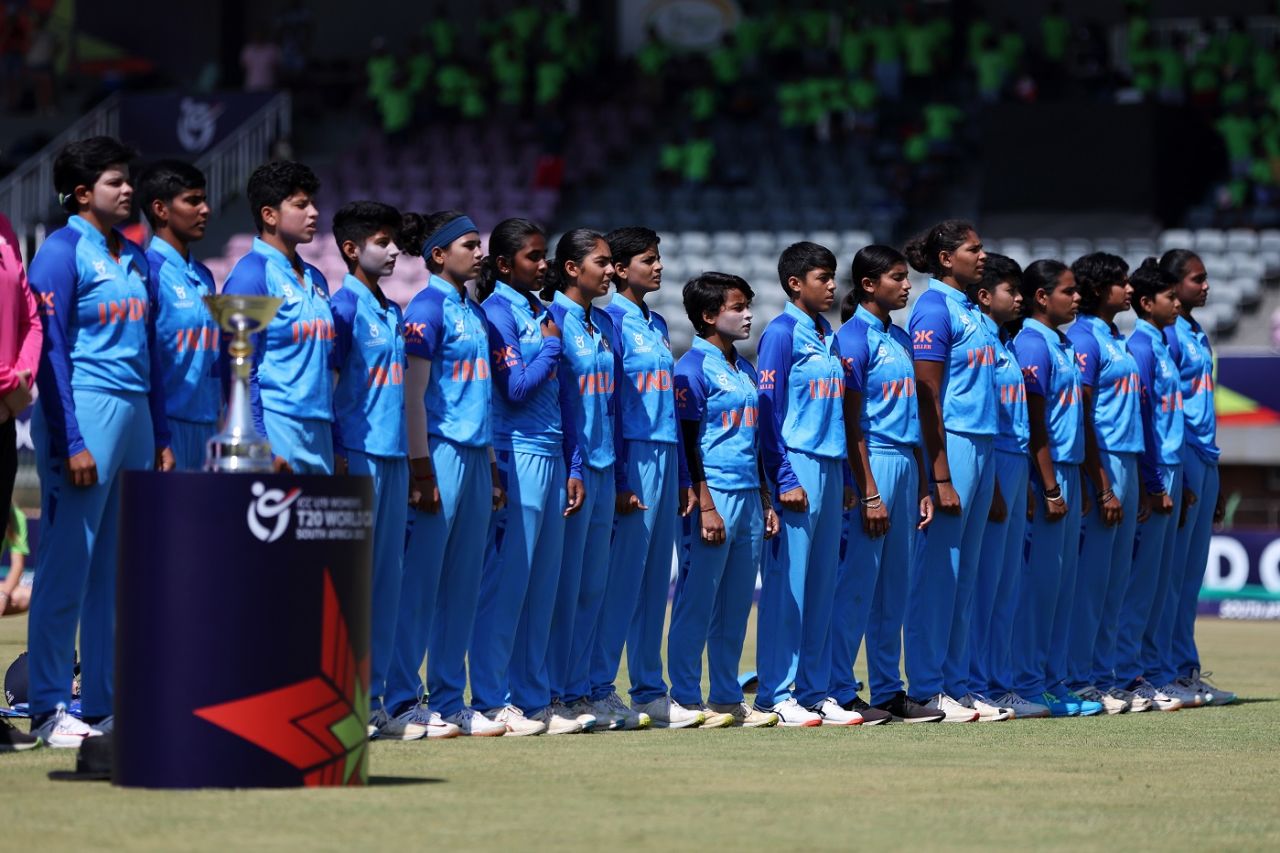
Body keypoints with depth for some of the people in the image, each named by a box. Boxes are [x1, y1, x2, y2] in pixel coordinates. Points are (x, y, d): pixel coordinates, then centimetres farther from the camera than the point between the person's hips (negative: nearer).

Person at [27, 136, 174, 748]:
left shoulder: (133, 257, 16)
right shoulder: (62, 251, -7)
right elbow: (51, 351, -11)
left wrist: (160, 436, 15)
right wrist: (70, 442, -17)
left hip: (134, 418, 8)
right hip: (84, 414, -8)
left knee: (115, 571, 8)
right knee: (68, 566, -6)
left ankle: (101, 707, 12)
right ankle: (50, 710, -2)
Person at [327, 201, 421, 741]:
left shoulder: (393, 312, 17)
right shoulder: (345, 306, -7)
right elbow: (325, 382, -11)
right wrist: (336, 452, -16)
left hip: (393, 457, 8)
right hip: (359, 455, -8)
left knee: (387, 579, 8)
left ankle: (373, 701, 11)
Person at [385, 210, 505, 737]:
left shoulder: (474, 312, 17)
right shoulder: (427, 308, -8)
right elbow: (413, 393, -12)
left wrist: (492, 469, 18)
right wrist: (421, 470, -17)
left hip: (475, 454, 8)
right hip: (440, 451, -8)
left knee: (463, 586, 8)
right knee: (421, 581, -5)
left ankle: (449, 702, 12)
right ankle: (403, 701, -2)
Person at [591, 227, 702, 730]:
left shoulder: (657, 325, 18)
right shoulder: (612, 321, -7)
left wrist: (683, 477, 17)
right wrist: (620, 481, -17)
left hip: (665, 459, 8)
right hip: (632, 460, -8)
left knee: (654, 582, 9)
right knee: (621, 578, -8)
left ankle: (650, 691, 12)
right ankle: (599, 691, -5)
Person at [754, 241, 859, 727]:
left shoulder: (829, 338, 16)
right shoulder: (782, 333, -6)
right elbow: (769, 409, -10)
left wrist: (844, 480, 16)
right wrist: (786, 479, -15)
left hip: (830, 468, 8)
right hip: (796, 467, -8)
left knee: (822, 586, 8)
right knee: (787, 583, -6)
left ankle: (814, 690, 13)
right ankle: (776, 694, -4)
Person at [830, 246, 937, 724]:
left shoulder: (900, 338, 16)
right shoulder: (855, 336, -9)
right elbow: (852, 423, -13)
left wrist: (922, 487, 16)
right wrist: (869, 495, -17)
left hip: (905, 464, 8)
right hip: (872, 464, -8)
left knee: (894, 587, 10)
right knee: (858, 583, -6)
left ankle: (889, 692, 14)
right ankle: (840, 693, -2)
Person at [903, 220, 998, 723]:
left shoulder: (971, 312, 17)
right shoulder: (934, 309, -10)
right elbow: (928, 398, -14)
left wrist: (990, 475, 19)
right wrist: (941, 477, -18)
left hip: (982, 446, 9)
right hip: (950, 444, -9)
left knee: (965, 575, 10)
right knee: (938, 572, -5)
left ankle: (955, 685, 14)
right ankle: (927, 690, -2)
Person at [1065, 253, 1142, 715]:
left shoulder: (1118, 340, 16)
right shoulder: (1084, 339, -11)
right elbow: (1082, 421, -15)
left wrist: (1130, 481, 16)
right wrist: (1103, 488, -18)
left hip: (1126, 462, 9)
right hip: (1101, 464, -9)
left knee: (1115, 580, 10)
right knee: (1091, 577, -6)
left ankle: (1102, 675, 15)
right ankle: (1078, 679, -2)